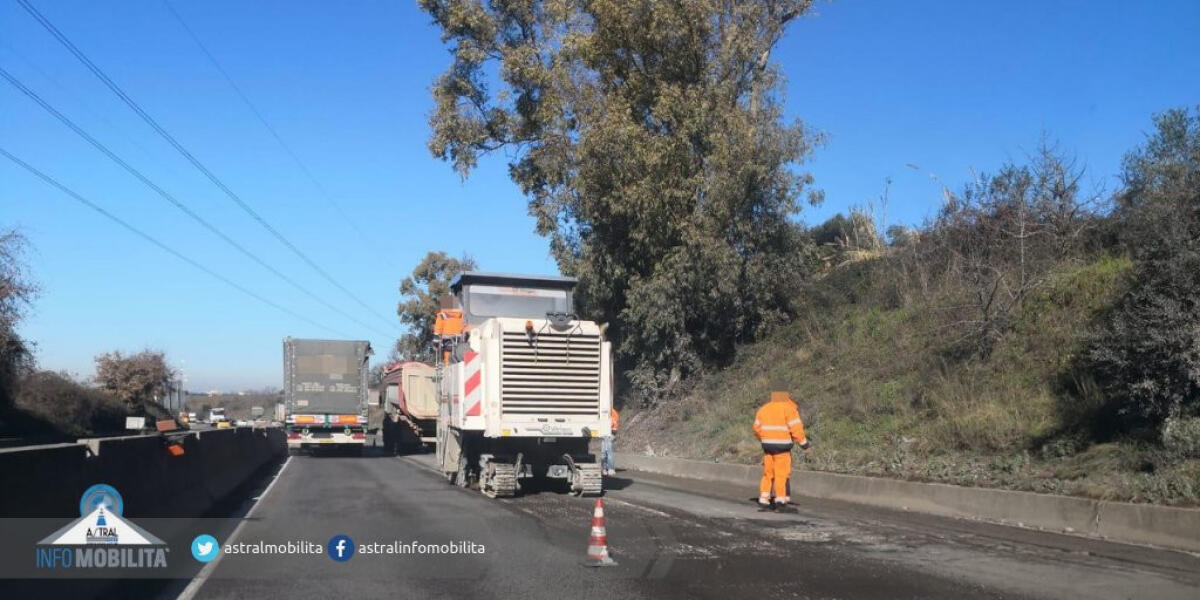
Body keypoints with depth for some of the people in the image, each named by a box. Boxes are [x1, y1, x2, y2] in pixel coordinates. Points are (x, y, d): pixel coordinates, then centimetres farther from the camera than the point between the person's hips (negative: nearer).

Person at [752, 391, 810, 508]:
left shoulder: (763, 408, 9)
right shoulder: (788, 408, -8)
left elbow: (757, 428, 12)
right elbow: (796, 428, -13)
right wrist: (804, 443, -4)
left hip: (767, 445, 5)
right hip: (782, 446, -5)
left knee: (768, 472, 13)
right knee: (781, 473, -1)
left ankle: (764, 497, 10)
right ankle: (780, 499, -3)